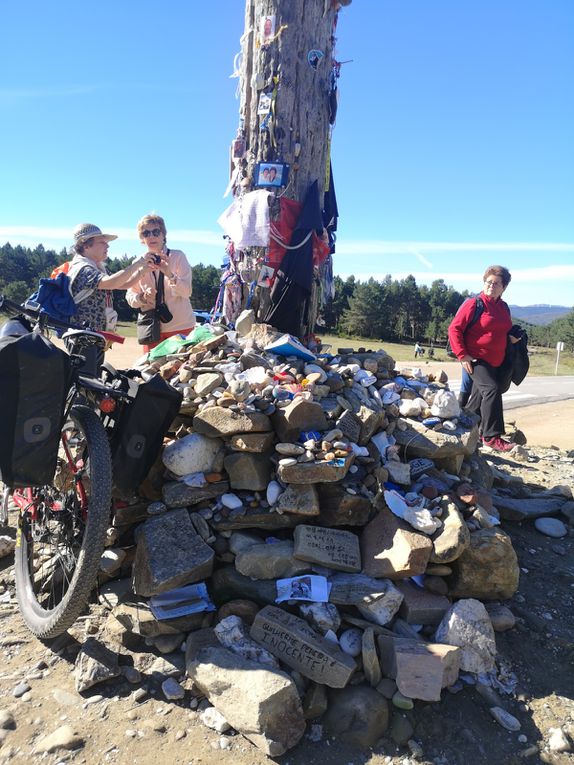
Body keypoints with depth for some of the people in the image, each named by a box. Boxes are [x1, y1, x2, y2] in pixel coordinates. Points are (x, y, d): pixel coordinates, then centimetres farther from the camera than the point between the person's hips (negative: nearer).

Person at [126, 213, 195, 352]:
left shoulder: (178, 256, -1)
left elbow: (187, 292, -11)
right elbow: (130, 297, 7)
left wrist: (170, 274, -27)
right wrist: (143, 298, -15)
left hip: (180, 327, -2)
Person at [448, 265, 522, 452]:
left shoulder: (504, 307, 12)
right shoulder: (473, 304, -9)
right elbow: (454, 329, -12)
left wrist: (513, 336, 4)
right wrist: (462, 355, -17)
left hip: (496, 363, 8)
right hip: (476, 360, -7)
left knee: (479, 398, 15)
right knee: (492, 389, -23)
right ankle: (491, 436, -20)